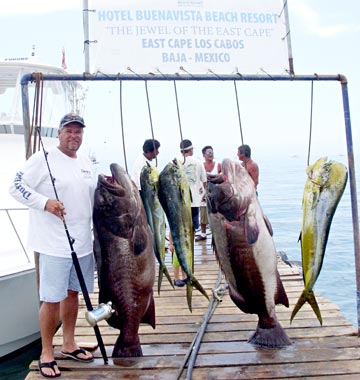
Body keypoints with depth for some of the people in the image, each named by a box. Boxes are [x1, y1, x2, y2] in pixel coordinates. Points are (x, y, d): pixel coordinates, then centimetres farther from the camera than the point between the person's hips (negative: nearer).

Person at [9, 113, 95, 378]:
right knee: (52, 299, -1)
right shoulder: (43, 159, -7)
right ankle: (46, 353, 17)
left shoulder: (86, 163, 13)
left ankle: (69, 344, 31)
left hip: (83, 243, 6)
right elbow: (16, 187, -10)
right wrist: (45, 202, -20)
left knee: (73, 293, 16)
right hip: (55, 244, -6)